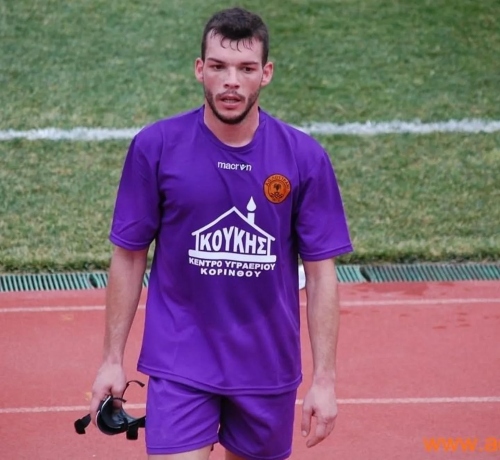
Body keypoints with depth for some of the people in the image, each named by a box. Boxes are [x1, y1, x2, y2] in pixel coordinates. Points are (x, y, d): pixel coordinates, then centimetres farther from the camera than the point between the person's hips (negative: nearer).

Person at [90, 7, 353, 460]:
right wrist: (112, 359, 2)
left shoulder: (305, 158, -6)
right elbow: (129, 256, 2)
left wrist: (325, 379, -4)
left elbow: (321, 273, -1)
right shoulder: (155, 147, -7)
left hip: (269, 368, 2)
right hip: (179, 367, -1)